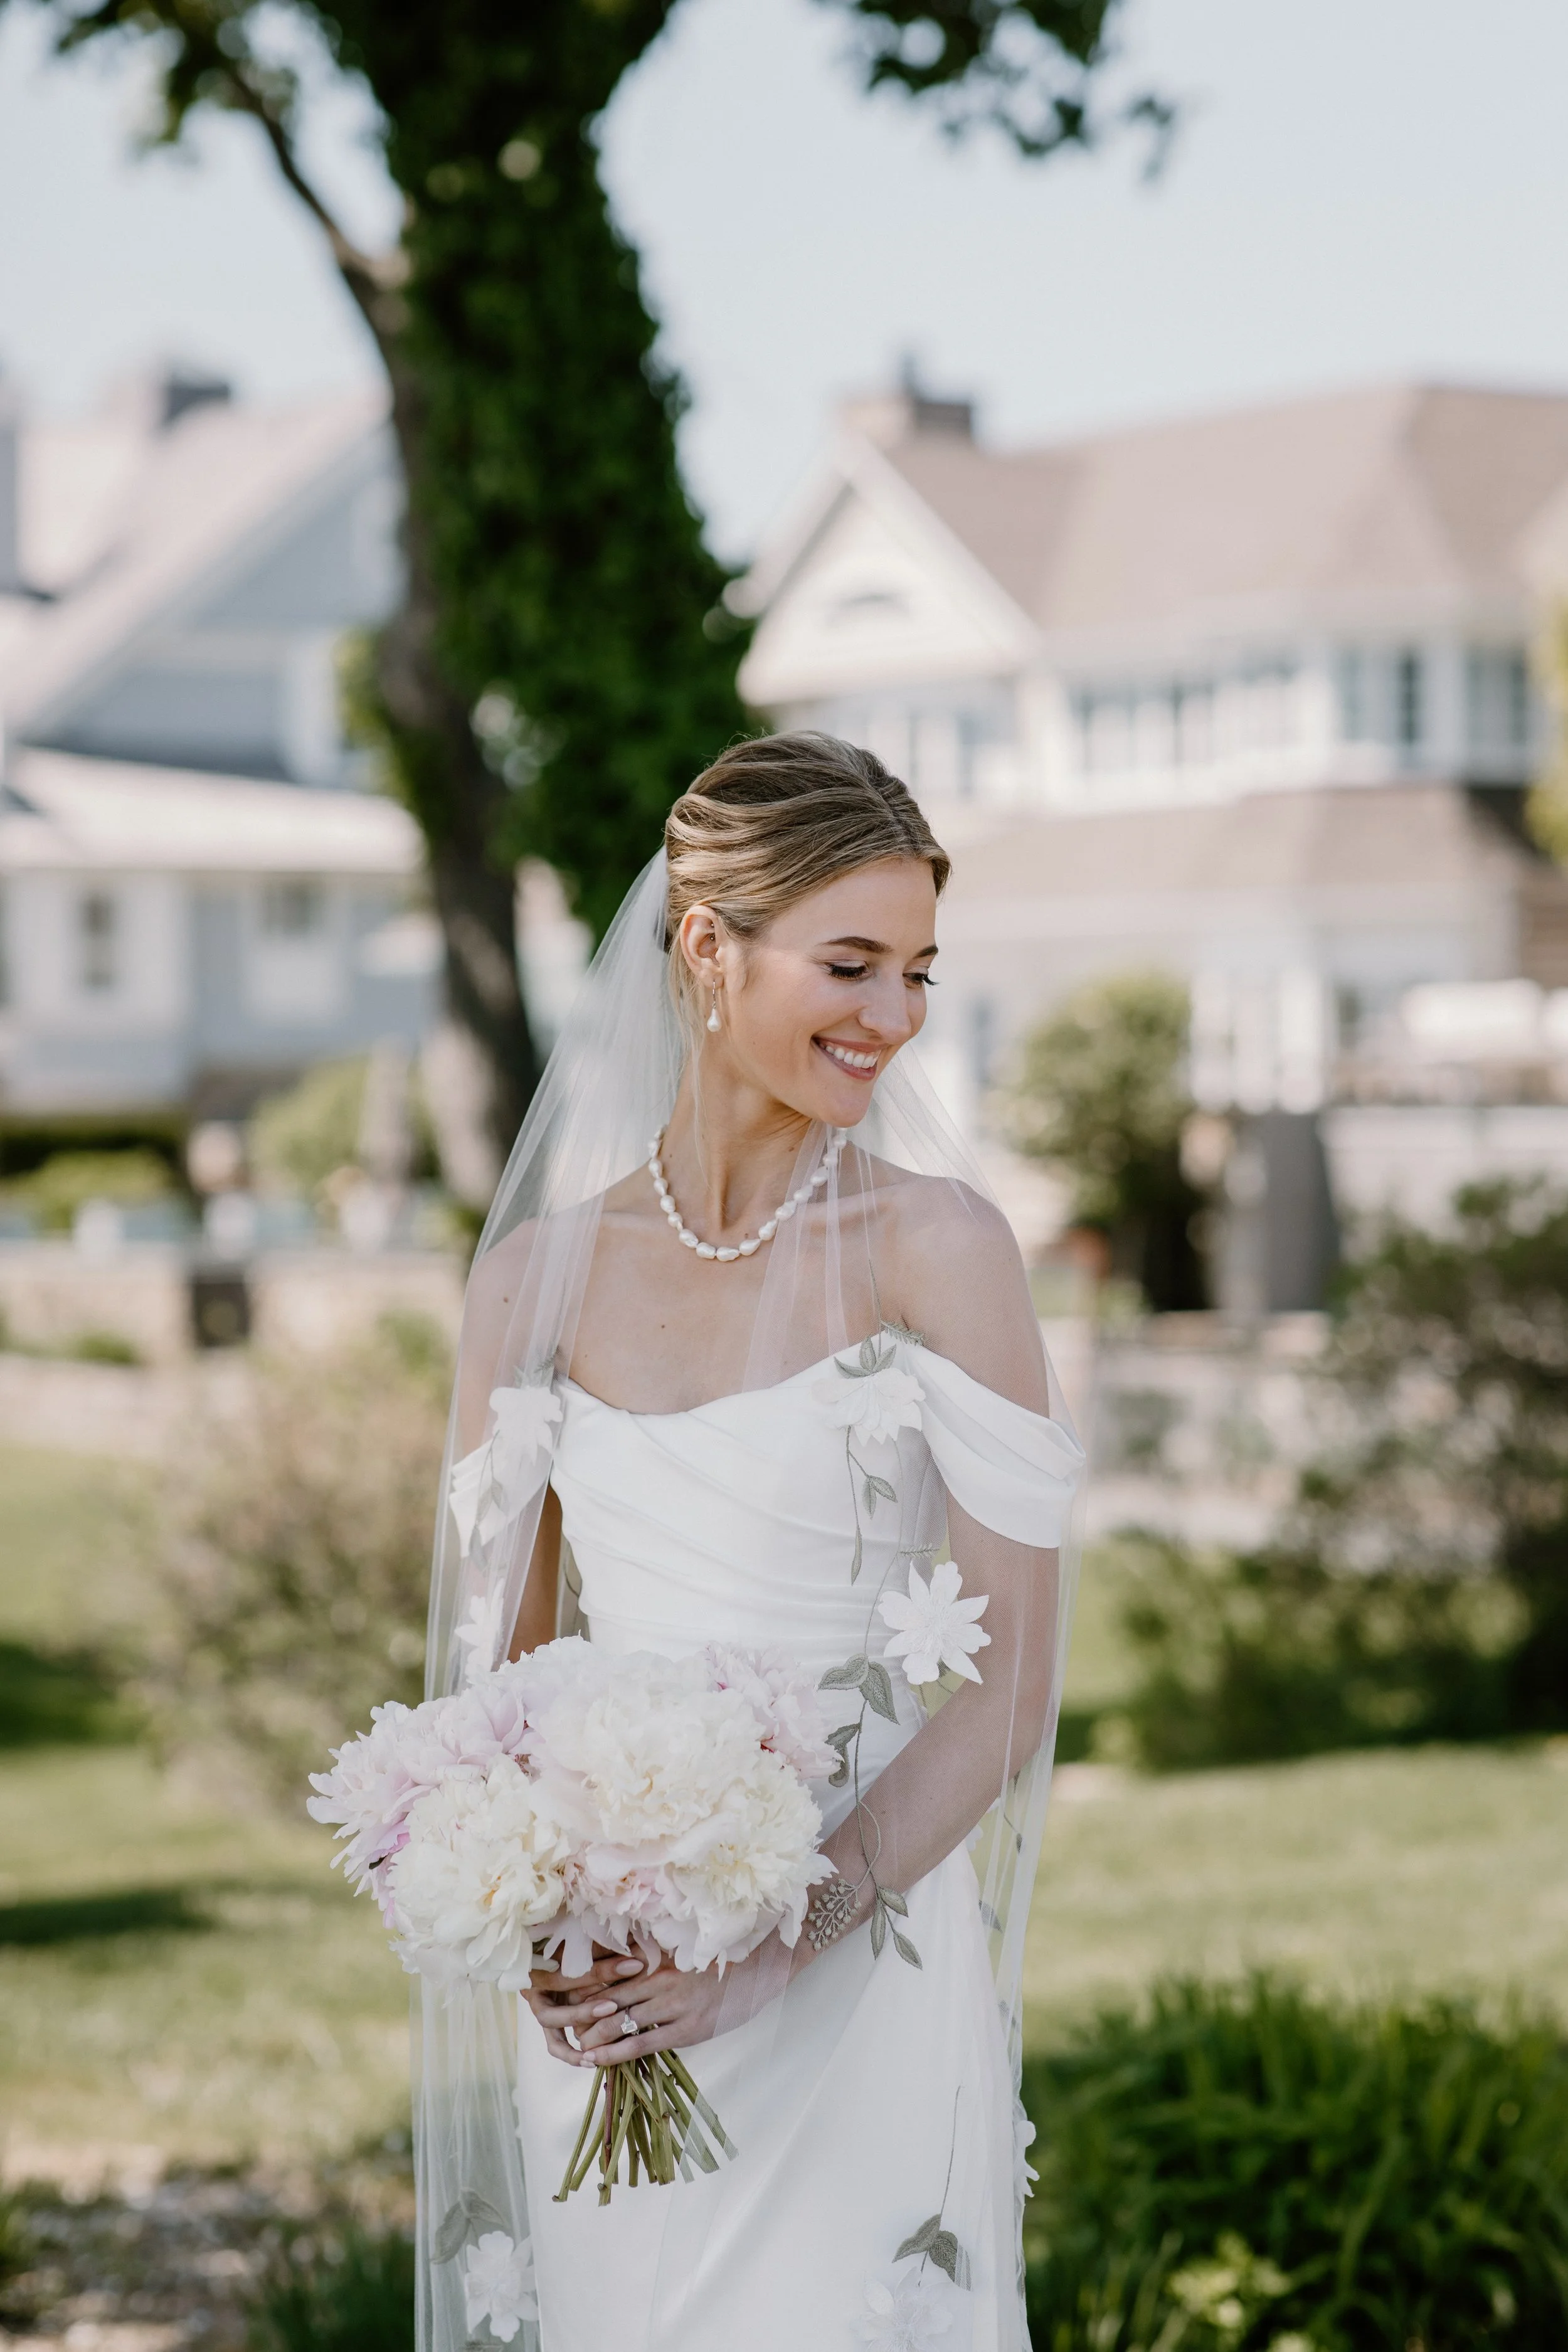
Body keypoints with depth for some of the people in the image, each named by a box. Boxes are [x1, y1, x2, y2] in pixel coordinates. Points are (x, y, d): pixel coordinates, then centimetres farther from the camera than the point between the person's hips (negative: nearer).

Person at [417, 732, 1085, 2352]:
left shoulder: (932, 1246, -7)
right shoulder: (540, 1272, 2)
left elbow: (1008, 1686, -9)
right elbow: (494, 1653, 9)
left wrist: (772, 1945, -18)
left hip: (855, 1991, -3)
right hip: (597, 2005, 3)